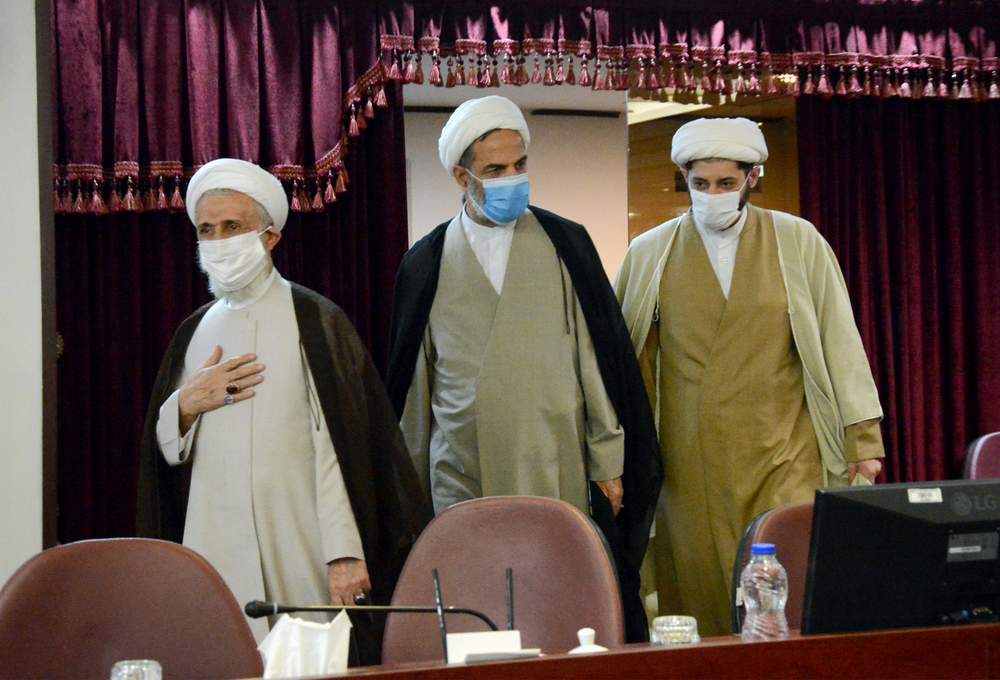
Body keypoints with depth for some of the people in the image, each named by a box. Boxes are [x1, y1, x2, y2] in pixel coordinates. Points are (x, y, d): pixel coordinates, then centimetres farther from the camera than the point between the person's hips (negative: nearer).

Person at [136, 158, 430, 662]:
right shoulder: (195, 332, 14)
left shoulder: (314, 321, -1)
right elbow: (165, 449, 17)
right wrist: (186, 406, -4)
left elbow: (341, 444, -8)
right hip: (214, 547, 4)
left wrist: (345, 552, -16)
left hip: (299, 553, -4)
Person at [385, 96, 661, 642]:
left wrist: (608, 463, 2)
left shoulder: (565, 245, 5)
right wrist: (410, 486, 13)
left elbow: (598, 356, 5)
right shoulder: (426, 264, 6)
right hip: (462, 487, 0)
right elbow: (413, 380, 11)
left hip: (558, 477, 0)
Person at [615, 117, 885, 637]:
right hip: (691, 465, 1)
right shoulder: (650, 253, 5)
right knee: (699, 593, 0)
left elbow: (839, 340, 4)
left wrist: (862, 437, 1)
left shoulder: (798, 243, 4)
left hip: (785, 457, -1)